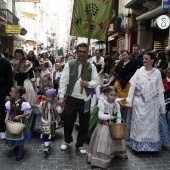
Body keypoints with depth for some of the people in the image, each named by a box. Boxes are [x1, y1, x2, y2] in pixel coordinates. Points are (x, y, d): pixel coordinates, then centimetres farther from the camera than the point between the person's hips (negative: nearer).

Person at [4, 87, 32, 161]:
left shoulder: (23, 103, -23)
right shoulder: (9, 102, -8)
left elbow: (27, 113, -15)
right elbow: (8, 111, 4)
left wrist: (19, 116, -23)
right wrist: (7, 117, -13)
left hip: (20, 122, -5)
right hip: (12, 121, 5)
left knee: (20, 137, 9)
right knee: (11, 135, 17)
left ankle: (20, 153, 26)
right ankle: (17, 145, 48)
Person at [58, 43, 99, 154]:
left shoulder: (91, 66, 1)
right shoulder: (69, 64, -3)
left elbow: (97, 81, 1)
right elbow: (63, 81, -6)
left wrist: (88, 84, -20)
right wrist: (61, 96, -12)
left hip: (85, 99, 1)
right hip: (71, 98, -1)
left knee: (84, 123, 10)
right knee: (68, 121, 11)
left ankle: (80, 144, 29)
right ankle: (67, 141, 37)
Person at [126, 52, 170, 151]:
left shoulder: (157, 73, -2)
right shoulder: (139, 71, -2)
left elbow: (160, 90, -1)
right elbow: (132, 86, -3)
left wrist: (162, 106, -2)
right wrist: (129, 101, -8)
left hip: (152, 103, 0)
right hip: (139, 102, 0)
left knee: (151, 124, 9)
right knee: (139, 124, 7)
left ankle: (152, 145, 24)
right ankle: (138, 144, 20)